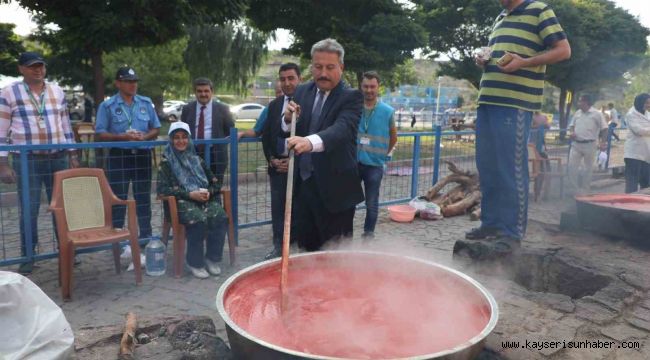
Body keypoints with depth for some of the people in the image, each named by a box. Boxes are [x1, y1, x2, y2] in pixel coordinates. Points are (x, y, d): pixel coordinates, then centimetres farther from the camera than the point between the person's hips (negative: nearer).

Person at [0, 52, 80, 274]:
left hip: (58, 157, 3)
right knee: (30, 210, 0)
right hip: (26, 160, -3)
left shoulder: (57, 92, 10)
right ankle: (27, 257, 12)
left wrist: (73, 155, 11)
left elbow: (66, 125, 15)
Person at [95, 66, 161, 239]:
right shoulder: (107, 106, -1)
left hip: (142, 155, 3)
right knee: (118, 198, 1)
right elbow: (100, 134, -5)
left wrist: (144, 137, -9)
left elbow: (156, 128, 11)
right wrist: (123, 137, -18)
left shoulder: (146, 103, 9)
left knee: (143, 197, 10)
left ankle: (146, 234, 21)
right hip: (118, 156, -3)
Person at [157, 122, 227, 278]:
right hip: (181, 202, -3)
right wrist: (190, 194, -14)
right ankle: (195, 263, -17)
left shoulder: (196, 159, 19)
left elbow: (215, 183, 18)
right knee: (199, 219, -35)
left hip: (205, 200, 4)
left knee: (220, 217, -28)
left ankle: (212, 258, -12)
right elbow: (162, 188, -5)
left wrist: (209, 192, -6)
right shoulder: (166, 162, 8)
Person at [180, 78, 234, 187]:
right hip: (193, 154, 2)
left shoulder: (222, 109, 3)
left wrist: (222, 144, -4)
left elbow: (231, 131, 8)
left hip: (215, 154, -1)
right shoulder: (187, 109, 8)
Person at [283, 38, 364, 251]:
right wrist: (288, 120, -13)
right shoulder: (302, 92, 8)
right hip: (303, 184, 5)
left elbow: (342, 129, -29)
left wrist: (310, 142, -48)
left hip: (334, 187, -5)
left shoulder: (352, 97, -10)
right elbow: (288, 133, 11)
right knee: (306, 248, 14)